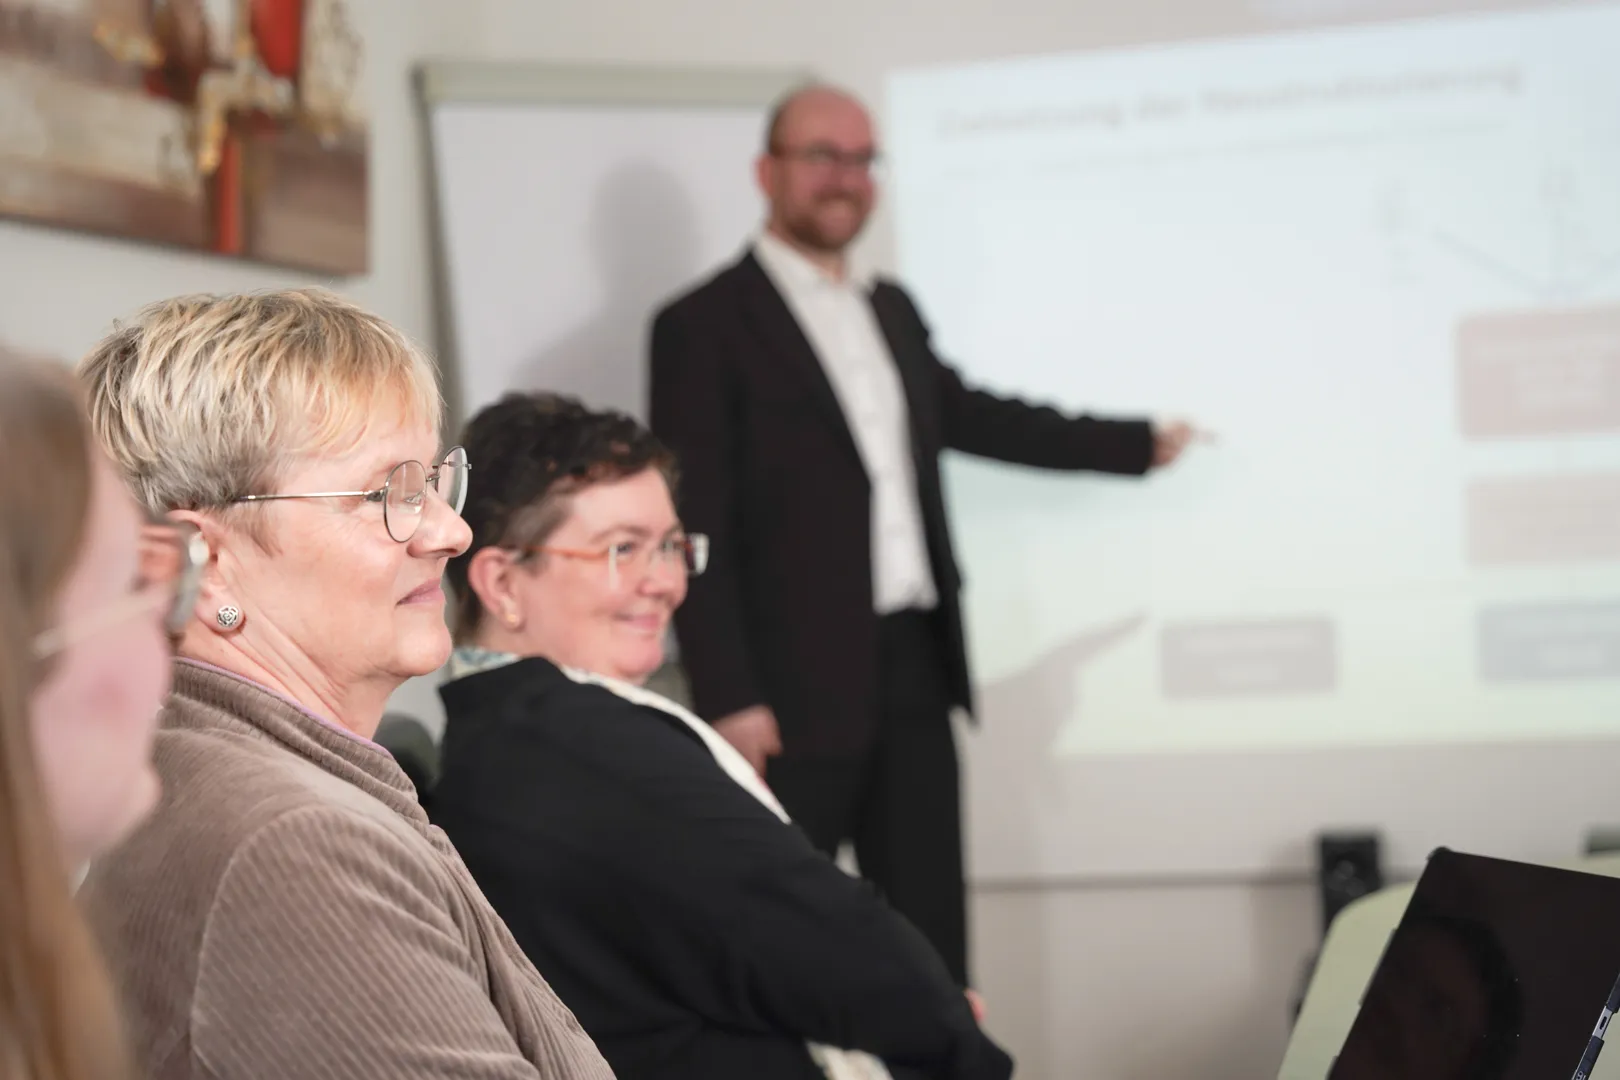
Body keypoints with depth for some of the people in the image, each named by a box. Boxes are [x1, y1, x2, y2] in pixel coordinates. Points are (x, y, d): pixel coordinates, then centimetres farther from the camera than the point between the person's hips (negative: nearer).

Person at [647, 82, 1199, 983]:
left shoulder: (892, 310, 16)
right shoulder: (705, 326, -7)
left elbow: (965, 414, 29)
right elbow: (696, 526, -12)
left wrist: (1139, 443, 34)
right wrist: (728, 699, -17)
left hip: (917, 672, 7)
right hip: (797, 687, -7)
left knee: (931, 926, 11)